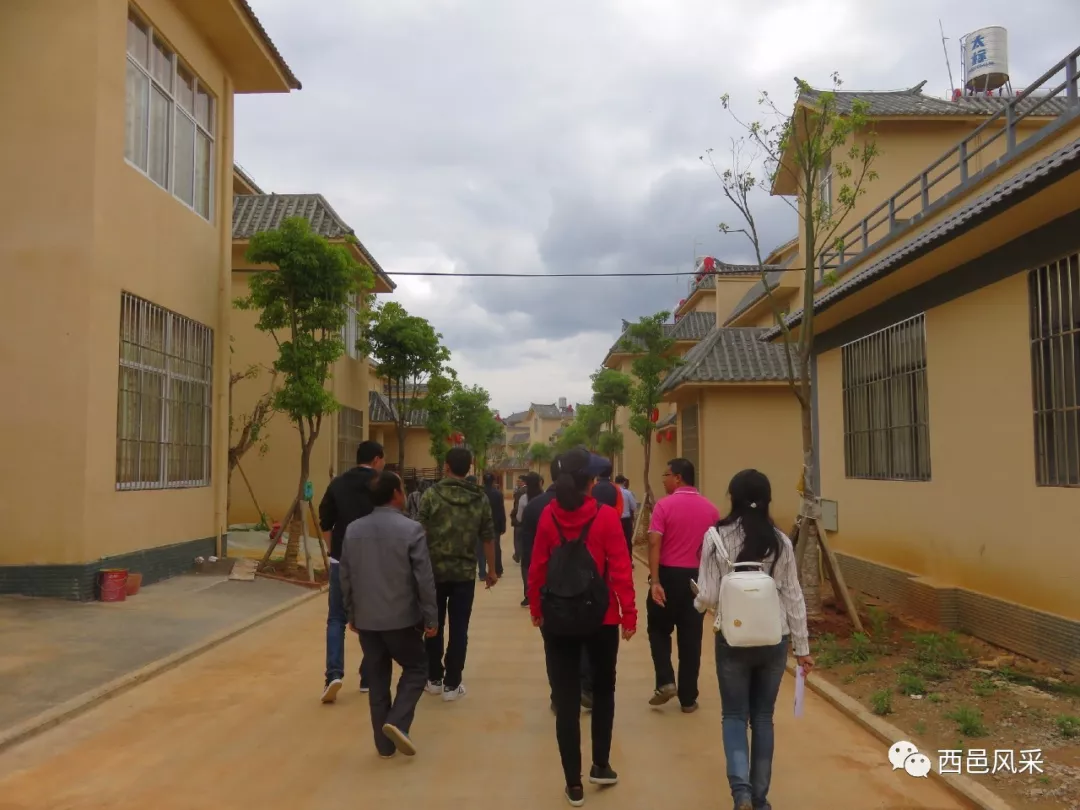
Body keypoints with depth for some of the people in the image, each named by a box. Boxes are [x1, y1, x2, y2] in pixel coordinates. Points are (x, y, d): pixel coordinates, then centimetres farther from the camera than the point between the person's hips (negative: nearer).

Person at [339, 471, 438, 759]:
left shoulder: (353, 530, 2)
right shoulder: (411, 529, -13)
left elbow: (345, 577, 9)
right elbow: (424, 578, -13)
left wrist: (351, 613, 19)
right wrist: (431, 618, -4)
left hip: (366, 618, 4)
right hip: (401, 618, -4)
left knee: (377, 680, 13)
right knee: (416, 668, 15)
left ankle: (385, 743, 19)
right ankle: (397, 723, -3)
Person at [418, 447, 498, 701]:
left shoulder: (432, 494, -8)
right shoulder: (480, 498, 0)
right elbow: (488, 538, 2)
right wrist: (492, 570, 13)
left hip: (434, 570, -1)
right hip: (465, 573, 1)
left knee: (434, 626, 14)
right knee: (459, 629, 8)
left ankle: (434, 679, 25)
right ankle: (452, 684, 11)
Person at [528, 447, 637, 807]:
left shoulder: (548, 515, -6)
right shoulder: (606, 516, -12)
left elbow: (537, 569, -2)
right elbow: (620, 569, -12)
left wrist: (536, 609, 11)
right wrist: (629, 614, -3)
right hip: (601, 618, -1)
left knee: (566, 700, 9)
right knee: (603, 690, 22)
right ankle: (600, 766, 29)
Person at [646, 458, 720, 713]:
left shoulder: (664, 505, -9)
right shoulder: (710, 509, 4)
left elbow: (654, 544, -17)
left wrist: (655, 581, -18)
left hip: (668, 575, -3)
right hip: (697, 577, 3)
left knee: (659, 629, 16)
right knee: (691, 637, 9)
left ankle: (665, 682, 1)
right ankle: (688, 698, 13)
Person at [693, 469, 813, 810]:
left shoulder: (717, 537, -10)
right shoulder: (780, 541, -3)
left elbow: (708, 597, -10)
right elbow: (793, 597, 2)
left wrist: (698, 602, 13)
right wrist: (802, 647, 11)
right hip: (774, 640, 2)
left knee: (735, 716, 12)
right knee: (763, 717, 16)